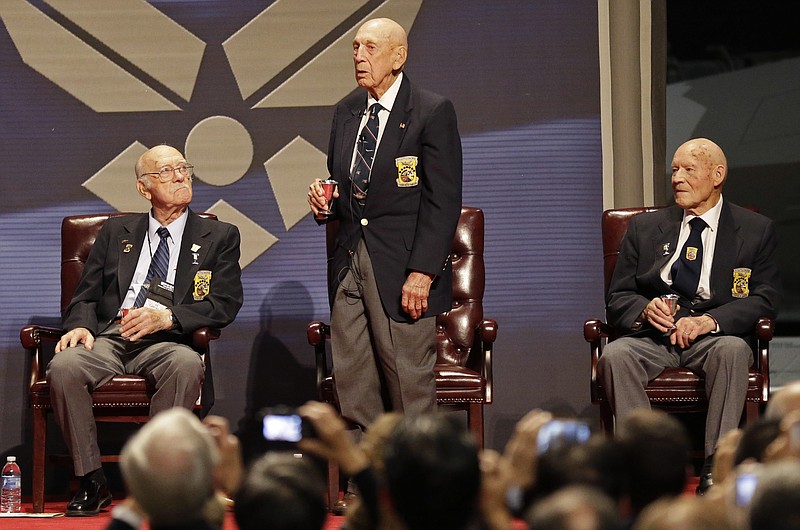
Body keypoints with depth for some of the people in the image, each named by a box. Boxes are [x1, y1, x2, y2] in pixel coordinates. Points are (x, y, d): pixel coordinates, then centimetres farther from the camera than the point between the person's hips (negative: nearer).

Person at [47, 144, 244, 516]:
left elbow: (226, 304, 3)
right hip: (107, 341, 2)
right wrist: (82, 326, -7)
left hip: (166, 343, -2)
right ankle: (92, 482, -19)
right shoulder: (116, 232, 23)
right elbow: (86, 296, 18)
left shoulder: (219, 237, 16)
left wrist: (166, 317, -13)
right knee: (63, 367, -31)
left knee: (187, 364, -38)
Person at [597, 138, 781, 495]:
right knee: (614, 355, -31)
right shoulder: (645, 228, 18)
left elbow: (765, 298, 0)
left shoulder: (756, 230, 11)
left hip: (716, 335, -2)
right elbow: (617, 298, 14)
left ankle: (716, 467, -35)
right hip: (652, 336, 2)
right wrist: (644, 310, -12)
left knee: (733, 350, -37)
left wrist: (709, 320, -18)